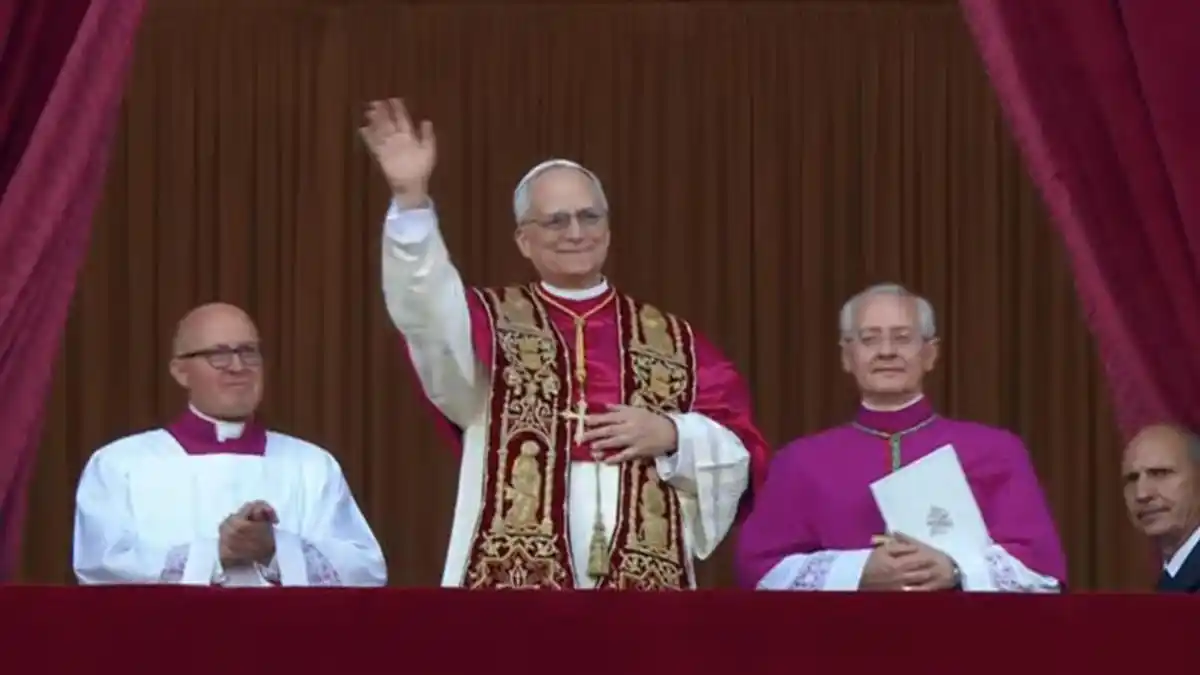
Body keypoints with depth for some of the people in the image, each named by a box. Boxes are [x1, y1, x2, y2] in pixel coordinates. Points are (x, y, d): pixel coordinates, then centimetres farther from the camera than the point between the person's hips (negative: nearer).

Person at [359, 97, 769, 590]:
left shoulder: (673, 341, 17)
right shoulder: (492, 323, 11)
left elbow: (742, 451, 14)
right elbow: (427, 308, -11)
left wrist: (672, 436, -6)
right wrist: (411, 199, -25)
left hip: (643, 582, 2)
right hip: (516, 578, -2)